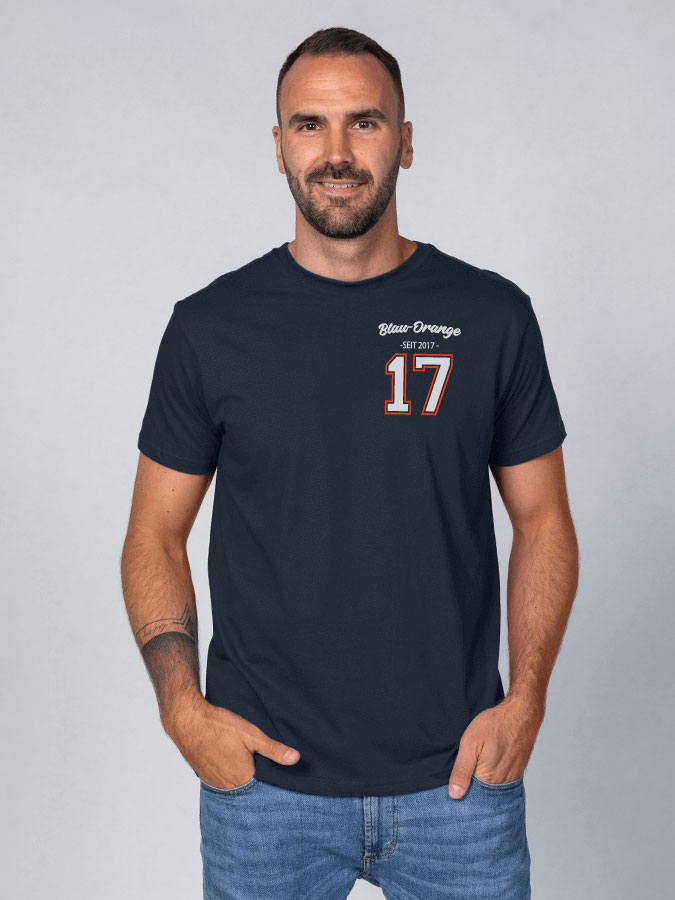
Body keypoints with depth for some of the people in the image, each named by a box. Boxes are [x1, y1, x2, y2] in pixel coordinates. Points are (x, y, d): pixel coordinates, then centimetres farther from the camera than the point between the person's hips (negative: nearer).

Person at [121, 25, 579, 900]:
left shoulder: (492, 315, -1)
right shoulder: (210, 326, -2)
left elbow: (542, 519, 4)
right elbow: (156, 535, 3)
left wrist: (525, 701, -6)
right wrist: (183, 706, -8)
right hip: (264, 774, 0)